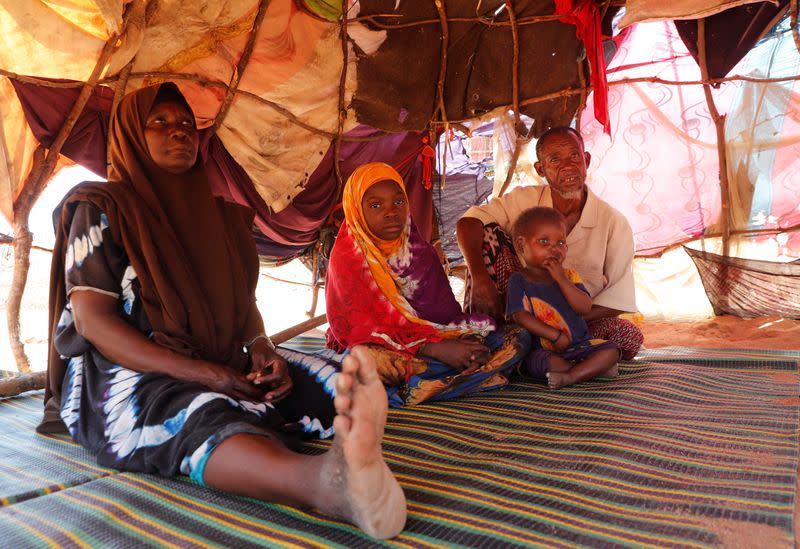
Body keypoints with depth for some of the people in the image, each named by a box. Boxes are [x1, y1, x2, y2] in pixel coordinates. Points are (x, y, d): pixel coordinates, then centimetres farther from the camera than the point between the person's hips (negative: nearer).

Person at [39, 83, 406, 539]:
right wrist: (204, 374, -21)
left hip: (225, 367, 6)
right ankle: (339, 483, -69)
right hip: (128, 375, -6)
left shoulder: (220, 215, 16)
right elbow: (92, 318, -10)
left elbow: (245, 302, 14)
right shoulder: (102, 210, 0)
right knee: (203, 419, -40)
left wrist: (262, 349, -12)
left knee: (333, 381, -19)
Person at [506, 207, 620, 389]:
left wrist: (561, 278, -15)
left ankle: (569, 376, -28)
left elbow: (585, 308, -7)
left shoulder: (569, 276, 8)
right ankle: (595, 368, -18)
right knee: (545, 362, -36)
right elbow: (521, 316, -14)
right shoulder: (518, 280, -3)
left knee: (611, 350, -16)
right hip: (543, 350, -4)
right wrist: (556, 336, -18)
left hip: (579, 344, 4)